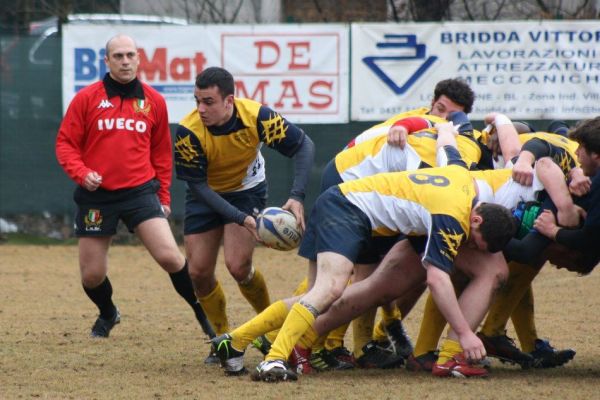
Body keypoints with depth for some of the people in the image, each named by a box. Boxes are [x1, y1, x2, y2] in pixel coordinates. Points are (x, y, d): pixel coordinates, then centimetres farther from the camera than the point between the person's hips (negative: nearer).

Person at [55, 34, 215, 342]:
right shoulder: (87, 99, -1)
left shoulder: (153, 101, 6)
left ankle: (203, 314, 3)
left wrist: (163, 197, 15)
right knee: (91, 275, 4)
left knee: (169, 256, -17)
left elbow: (162, 152, 15)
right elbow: (65, 143, 2)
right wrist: (81, 173, -15)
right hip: (97, 195, 0)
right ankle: (108, 314, 37)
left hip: (140, 190, 0)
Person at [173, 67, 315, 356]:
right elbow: (198, 185, -24)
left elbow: (304, 145, -20)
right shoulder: (189, 131, -29)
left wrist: (297, 197, -32)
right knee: (199, 272, -4)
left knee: (238, 266, -17)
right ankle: (223, 337, 20)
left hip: (247, 190, -1)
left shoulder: (256, 116, -29)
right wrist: (242, 219, -34)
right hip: (206, 196, 1)